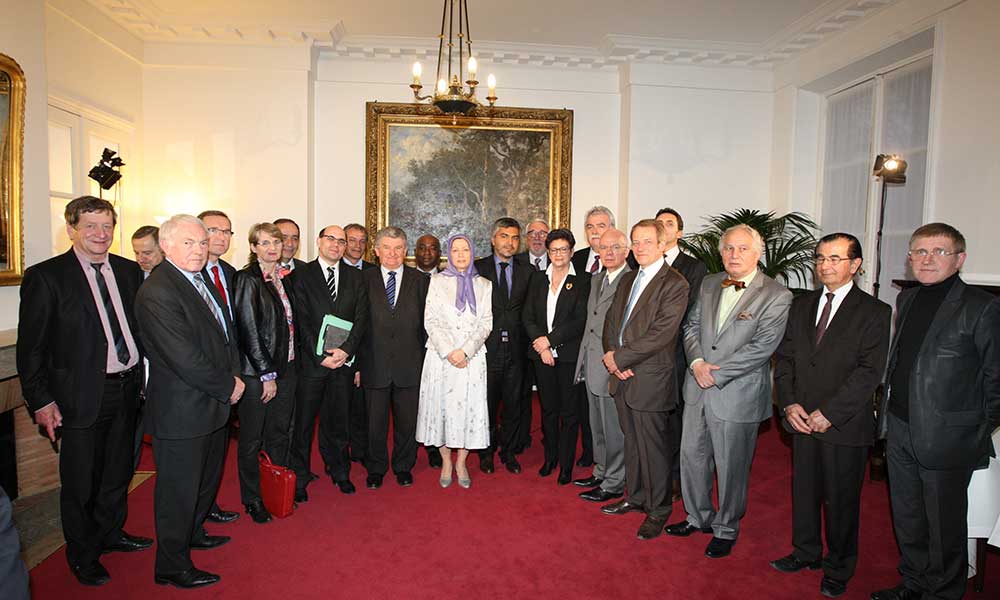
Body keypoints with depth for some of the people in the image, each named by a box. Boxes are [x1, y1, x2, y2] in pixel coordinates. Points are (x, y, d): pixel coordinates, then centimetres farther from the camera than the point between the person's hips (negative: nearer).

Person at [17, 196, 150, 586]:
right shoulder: (45, 276, -10)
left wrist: (143, 376, 5)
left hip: (127, 389, 5)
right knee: (80, 483, 11)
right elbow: (31, 346, -9)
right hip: (82, 396, -4)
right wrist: (41, 401, -11)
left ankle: (110, 533, 43)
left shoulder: (129, 271, 4)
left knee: (119, 471, 21)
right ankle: (83, 557, 32)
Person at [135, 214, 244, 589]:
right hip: (181, 412, -9)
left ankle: (193, 533, 48)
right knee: (179, 488, 7)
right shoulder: (157, 292, -23)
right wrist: (228, 386, -15)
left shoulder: (203, 281, 8)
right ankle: (172, 567, 26)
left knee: (206, 477, 26)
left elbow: (226, 332, 15)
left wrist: (234, 374, 0)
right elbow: (185, 359, -27)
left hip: (213, 404, 10)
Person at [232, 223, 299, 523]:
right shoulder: (247, 279, -11)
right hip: (257, 372, -6)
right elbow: (248, 330, -14)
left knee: (279, 434, 15)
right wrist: (267, 374, -14)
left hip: (286, 367, 6)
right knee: (252, 439, 8)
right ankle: (252, 500, 23)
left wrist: (286, 368, 8)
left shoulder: (283, 278, 9)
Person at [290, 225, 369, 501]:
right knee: (303, 421, 6)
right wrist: (321, 356, -13)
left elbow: (361, 319, 1)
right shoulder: (302, 275, 0)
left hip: (344, 361, 2)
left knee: (339, 419, 12)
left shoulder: (356, 278, 8)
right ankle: (299, 478, 22)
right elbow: (302, 321, -6)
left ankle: (339, 472, 28)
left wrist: (345, 350, -12)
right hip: (311, 361, -2)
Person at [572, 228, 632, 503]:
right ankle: (601, 472, 36)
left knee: (614, 429, 5)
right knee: (597, 427, 20)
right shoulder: (596, 279, 14)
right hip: (591, 365, 8)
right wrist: (584, 360, 16)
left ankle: (614, 484, 20)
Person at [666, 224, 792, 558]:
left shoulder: (776, 296, -11)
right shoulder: (708, 285, 7)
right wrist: (697, 362, -9)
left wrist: (716, 374, -18)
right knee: (691, 456, 17)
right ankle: (698, 517, 38)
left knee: (731, 468, 10)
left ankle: (726, 529, 32)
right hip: (698, 389, 6)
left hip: (737, 395, -5)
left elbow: (762, 347, -18)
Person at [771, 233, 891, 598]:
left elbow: (869, 372, -14)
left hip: (845, 425, -4)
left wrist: (829, 413, -17)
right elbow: (784, 359, 8)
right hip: (802, 419, 4)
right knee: (803, 490, 16)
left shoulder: (874, 312, -7)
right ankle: (806, 552, 36)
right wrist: (789, 403, -5)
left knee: (841, 499, 9)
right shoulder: (801, 306, 8)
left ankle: (839, 568, 29)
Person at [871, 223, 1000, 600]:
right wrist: (889, 415, 10)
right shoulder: (906, 300, 8)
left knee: (945, 526, 10)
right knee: (906, 517, 20)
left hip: (946, 438, -6)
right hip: (899, 429, 6)